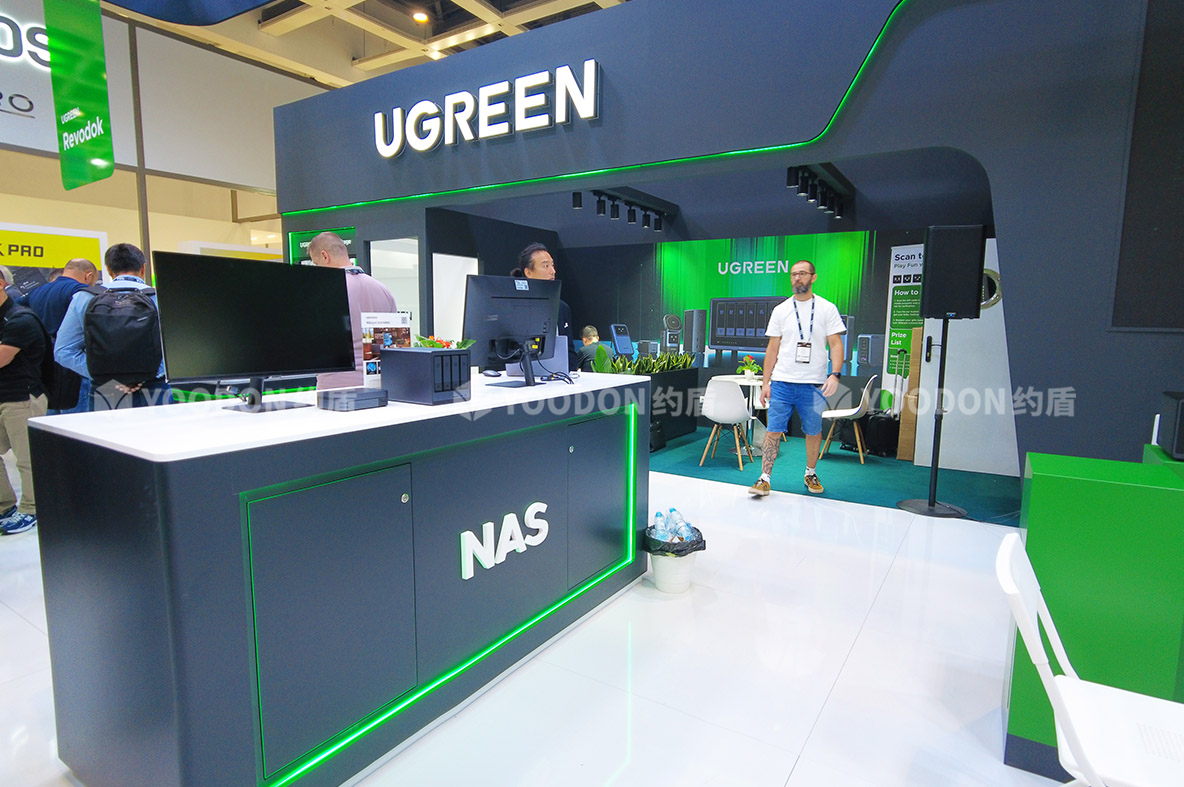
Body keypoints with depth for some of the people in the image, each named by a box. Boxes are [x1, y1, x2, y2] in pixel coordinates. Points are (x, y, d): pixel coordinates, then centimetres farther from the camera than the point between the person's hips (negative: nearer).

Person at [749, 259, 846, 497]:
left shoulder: (827, 309, 2)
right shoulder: (780, 310, 7)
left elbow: (836, 344, -1)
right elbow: (772, 349, 9)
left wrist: (835, 374, -16)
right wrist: (765, 382, 4)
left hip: (814, 384, -1)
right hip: (781, 382, 1)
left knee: (814, 431, 10)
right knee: (774, 430, -2)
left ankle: (810, 473, 31)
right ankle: (764, 478, 2)